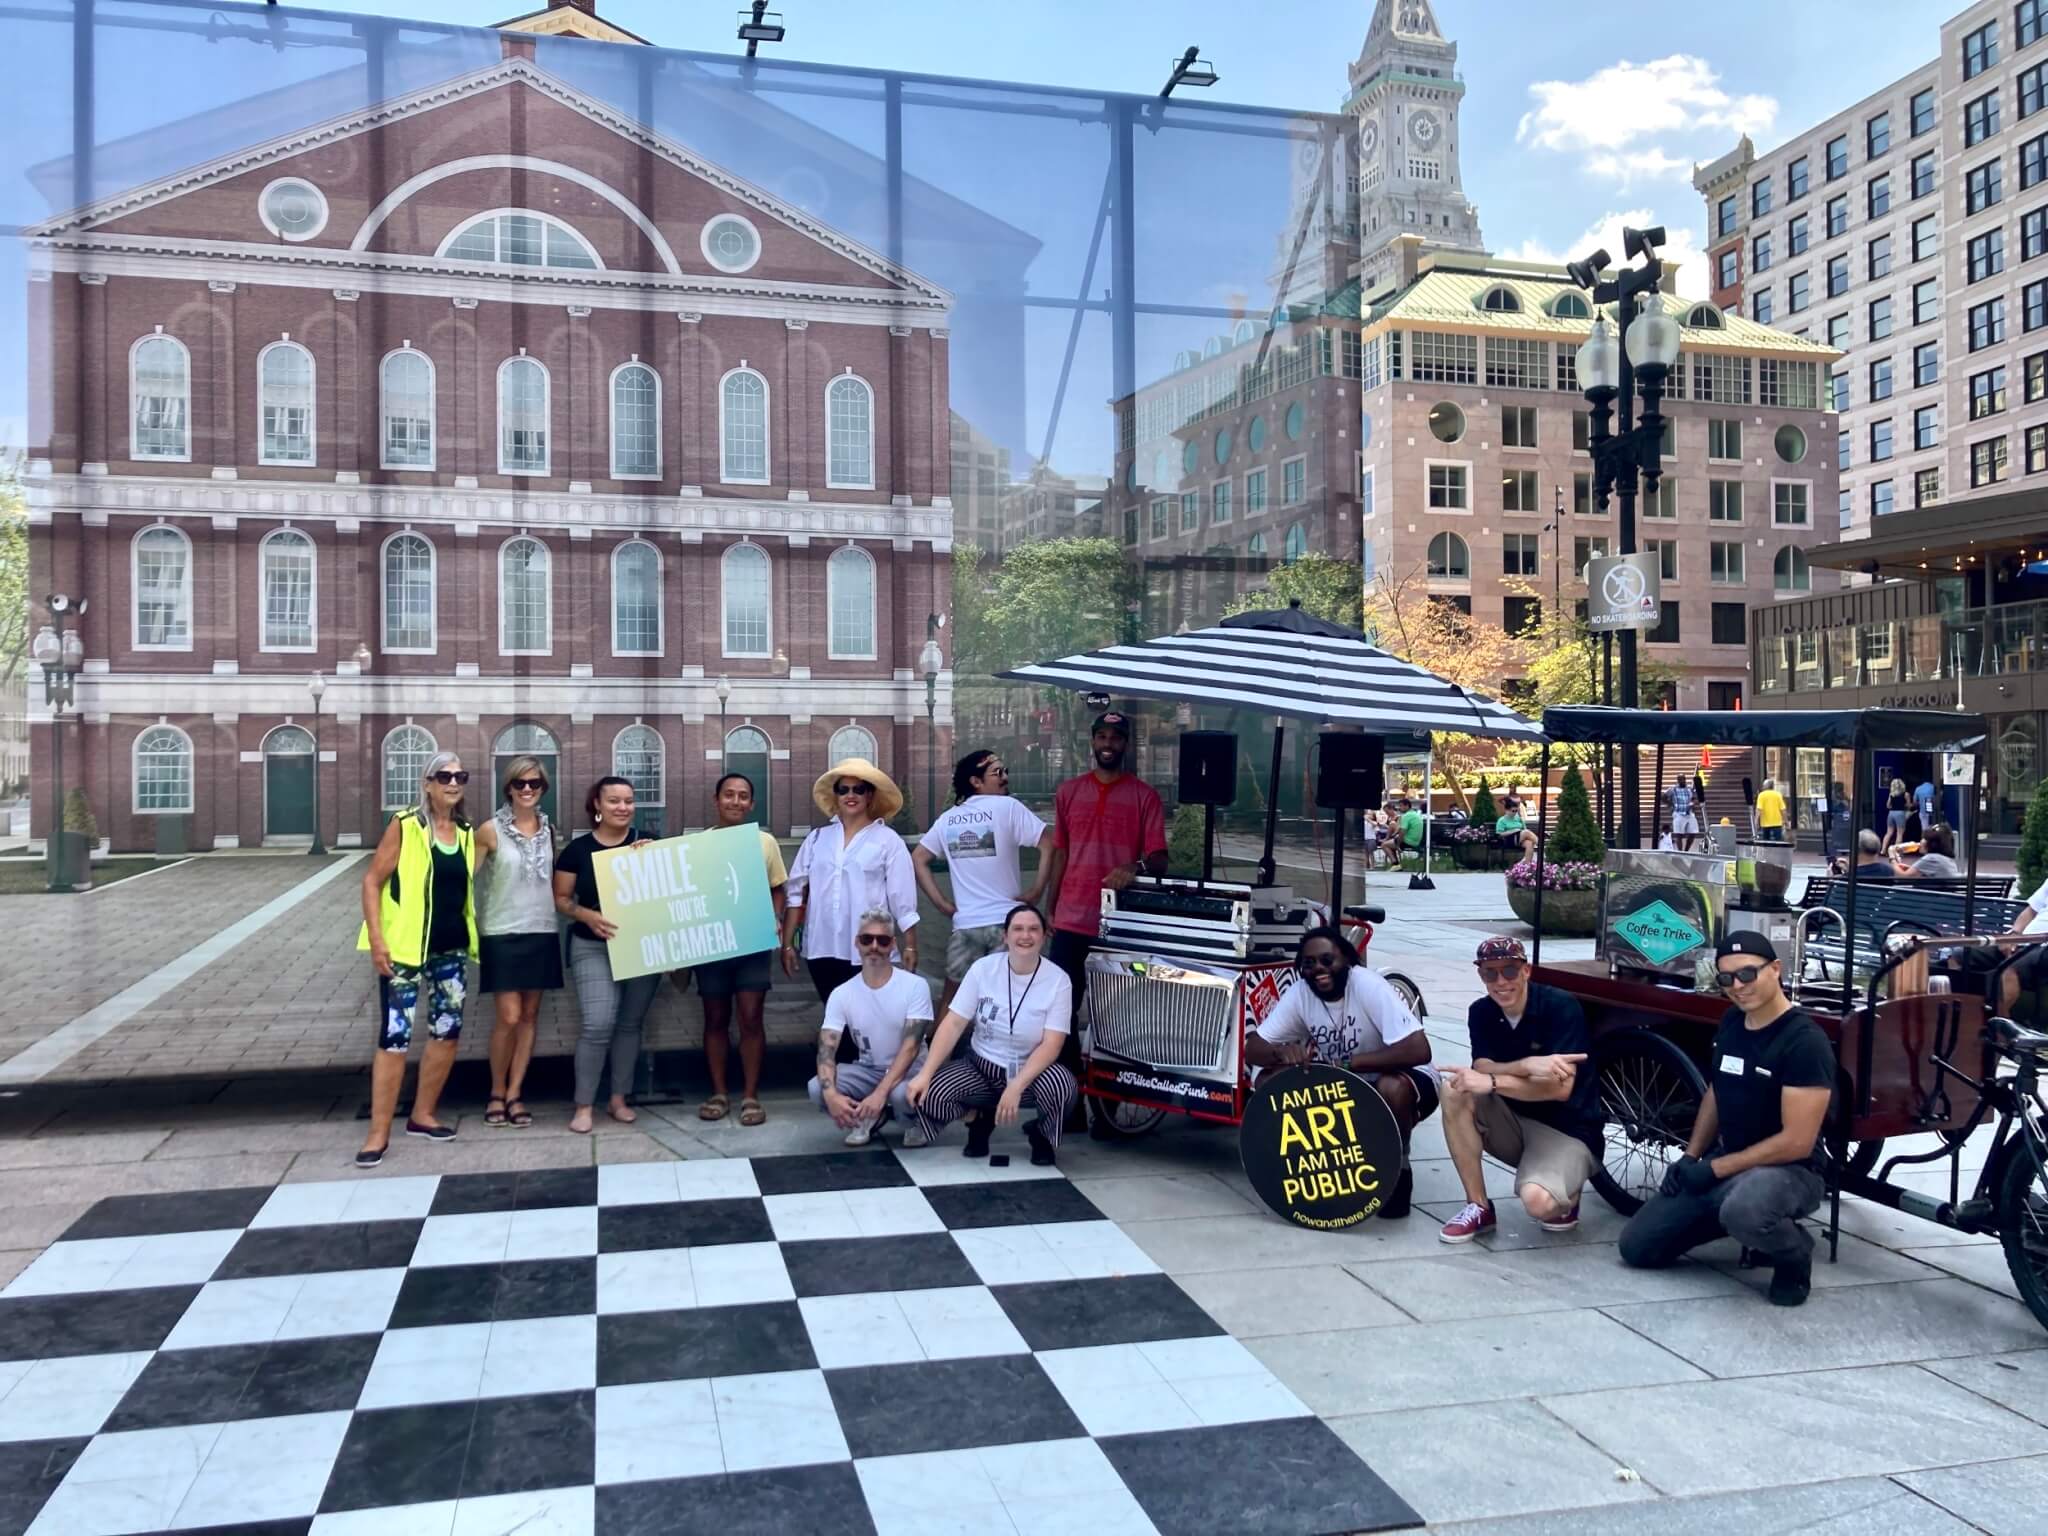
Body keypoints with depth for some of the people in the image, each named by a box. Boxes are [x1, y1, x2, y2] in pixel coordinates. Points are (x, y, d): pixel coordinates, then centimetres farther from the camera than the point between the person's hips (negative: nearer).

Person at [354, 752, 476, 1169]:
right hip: (405, 947, -6)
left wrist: (471, 936, 13)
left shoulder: (467, 833, 8)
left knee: (448, 1031, 10)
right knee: (395, 1037, -6)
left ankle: (422, 1115, 26)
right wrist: (376, 938, -16)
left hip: (451, 947, 6)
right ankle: (379, 1133, 2)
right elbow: (372, 880, -9)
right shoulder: (405, 826, -8)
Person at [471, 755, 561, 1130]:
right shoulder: (491, 830, -6)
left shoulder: (549, 829, 6)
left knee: (530, 1015, 7)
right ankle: (497, 1092, 14)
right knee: (508, 1016, -6)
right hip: (503, 933, -4)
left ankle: (514, 1094, 16)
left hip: (542, 932, 4)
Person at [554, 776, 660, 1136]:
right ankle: (583, 1105, 0)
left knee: (630, 1024, 10)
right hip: (594, 948, -2)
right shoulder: (578, 850, -2)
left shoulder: (647, 843, 2)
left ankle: (619, 1099, 23)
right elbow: (561, 899, 2)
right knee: (598, 1025, -12)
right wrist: (587, 915, -17)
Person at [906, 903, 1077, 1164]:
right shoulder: (983, 968, -8)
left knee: (1063, 1085, -35)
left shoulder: (1058, 981, -13)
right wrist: (924, 1074, -21)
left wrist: (1016, 1086, -32)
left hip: (1031, 1070, -1)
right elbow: (953, 1024, -9)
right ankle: (980, 1119, 10)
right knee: (927, 1095, -25)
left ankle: (1040, 1135, 2)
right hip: (980, 1066, 2)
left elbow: (1051, 1045, -18)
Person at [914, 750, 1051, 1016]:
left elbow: (917, 859, 10)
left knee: (950, 998, 16)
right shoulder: (1007, 807, -6)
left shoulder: (948, 818, 10)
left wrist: (943, 904, 8)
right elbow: (1048, 845, -14)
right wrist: (1037, 891, -6)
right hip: (1007, 922, -4)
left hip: (964, 924, 4)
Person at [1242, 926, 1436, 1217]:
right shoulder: (1299, 993, -13)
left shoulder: (1370, 985, -27)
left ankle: (1399, 1170, -10)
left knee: (1394, 1089, -39)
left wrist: (1348, 1063, -36)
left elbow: (1419, 1050, -36)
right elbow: (1252, 1050, -11)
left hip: (1400, 1081, -5)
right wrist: (1281, 1053, -34)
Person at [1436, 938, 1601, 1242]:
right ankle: (1478, 1207, -11)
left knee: (1537, 1200, -33)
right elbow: (1482, 1070, -16)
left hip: (1567, 1130, -5)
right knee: (1454, 1090, -22)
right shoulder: (1481, 1012, -2)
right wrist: (1528, 1065, -35)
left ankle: (1566, 1197, 7)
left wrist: (1491, 1082, -29)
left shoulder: (1561, 1007, -16)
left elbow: (1561, 1088, -23)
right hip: (1515, 1121, 5)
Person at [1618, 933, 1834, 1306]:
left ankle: (1795, 1254, -8)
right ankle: (1737, 1219, 17)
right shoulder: (1731, 1022, 3)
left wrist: (1715, 1168, -19)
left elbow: (1797, 1142, -24)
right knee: (1637, 1246, 1)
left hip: (1789, 1170, -7)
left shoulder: (1805, 1041, -21)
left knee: (1743, 1210, -43)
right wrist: (1690, 1156, 4)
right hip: (1722, 1162, 7)